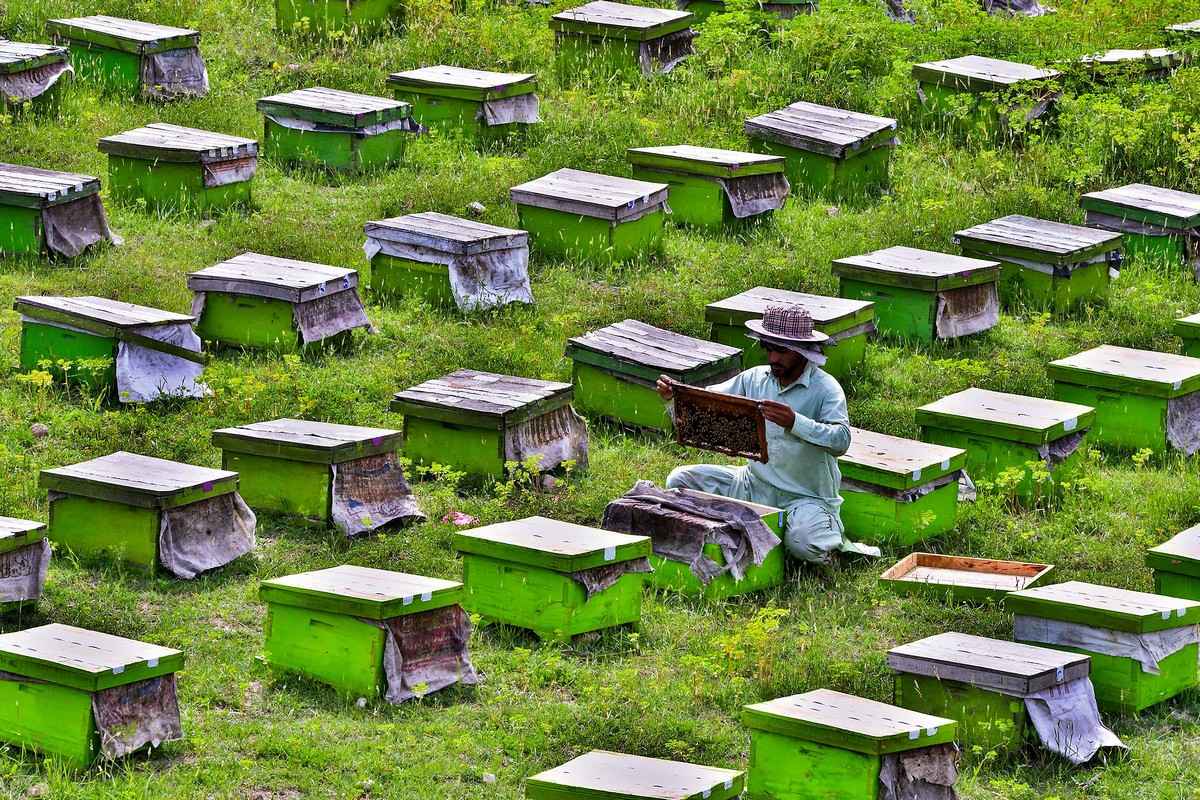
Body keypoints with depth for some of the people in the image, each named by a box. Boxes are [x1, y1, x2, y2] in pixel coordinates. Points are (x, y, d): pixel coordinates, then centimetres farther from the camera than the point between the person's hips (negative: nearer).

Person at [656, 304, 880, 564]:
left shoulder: (825, 389, -15)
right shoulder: (755, 378, 3)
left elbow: (841, 440, -28)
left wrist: (795, 422, -43)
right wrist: (674, 394, -12)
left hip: (806, 496, -6)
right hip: (754, 484, 6)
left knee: (805, 546, -36)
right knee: (680, 479, -4)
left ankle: (831, 538, 2)